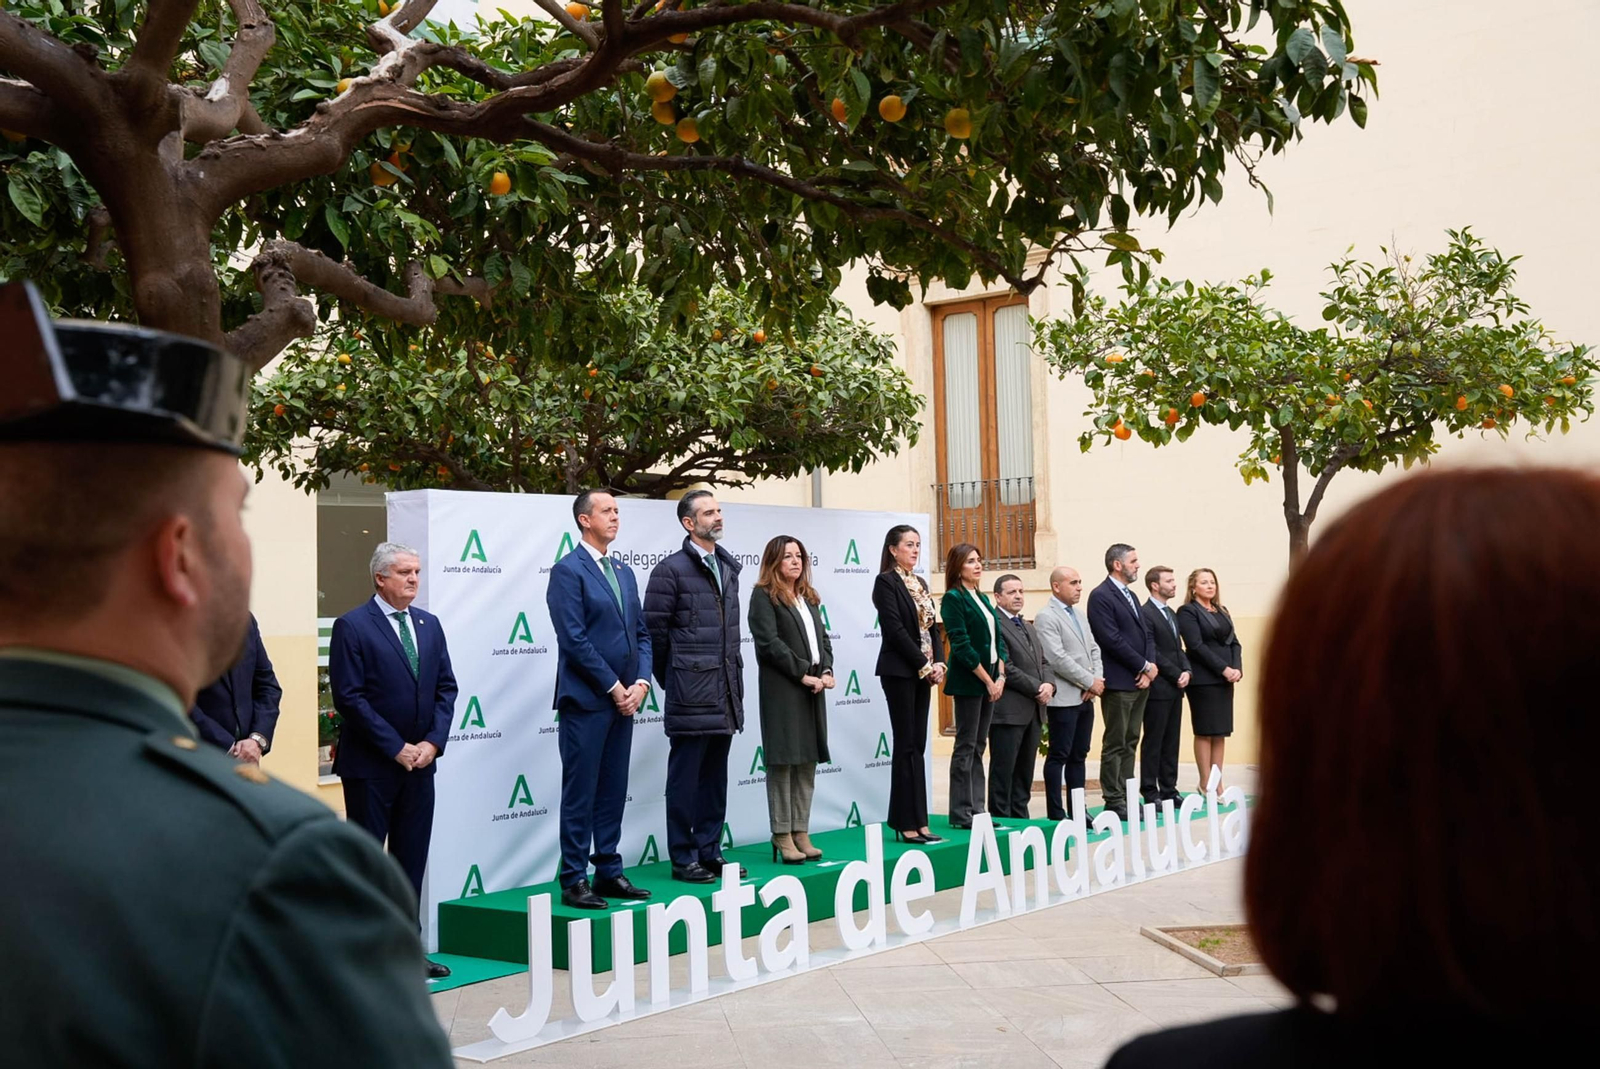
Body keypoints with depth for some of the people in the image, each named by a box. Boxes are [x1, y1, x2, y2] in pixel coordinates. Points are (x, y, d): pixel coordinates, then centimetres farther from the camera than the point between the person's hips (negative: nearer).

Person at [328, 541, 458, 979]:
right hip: (370, 765, -6)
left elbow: (446, 688, 10)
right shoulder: (352, 626, -8)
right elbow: (349, 697, -13)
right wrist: (396, 748, -15)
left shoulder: (429, 625, 11)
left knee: (412, 859, 10)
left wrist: (432, 742, -5)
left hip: (419, 762, 6)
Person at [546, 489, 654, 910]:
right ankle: (574, 881, 4)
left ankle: (609, 873, 18)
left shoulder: (624, 572, 16)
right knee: (580, 795, -2)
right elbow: (574, 639, -14)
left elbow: (641, 633, 15)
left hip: (623, 699, 7)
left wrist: (640, 682, 0)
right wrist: (613, 686, -12)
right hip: (585, 700, -7)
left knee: (613, 792, 11)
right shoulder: (568, 571, -7)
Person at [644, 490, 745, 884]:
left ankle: (710, 852, 21)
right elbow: (654, 629, -8)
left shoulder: (728, 567, 14)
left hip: (725, 694, 7)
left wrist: (735, 675, 14)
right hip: (690, 693, -7)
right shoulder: (671, 569, -9)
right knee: (685, 776, 0)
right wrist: (671, 679, -1)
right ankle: (683, 859, 7)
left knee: (715, 776, 12)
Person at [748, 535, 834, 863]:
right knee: (782, 762, -2)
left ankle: (801, 832, 12)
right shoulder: (764, 596, -4)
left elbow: (822, 637, 15)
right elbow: (770, 643, -13)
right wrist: (803, 674, -15)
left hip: (813, 688, 7)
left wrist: (827, 671, -2)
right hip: (782, 690, -7)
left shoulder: (808, 597, 19)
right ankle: (782, 836, 3)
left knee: (807, 763, 7)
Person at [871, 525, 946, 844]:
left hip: (924, 672, 7)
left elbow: (932, 627, 13)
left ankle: (919, 822, 10)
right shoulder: (886, 581, -7)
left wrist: (938, 663, -2)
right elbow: (895, 629, -16)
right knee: (906, 746, -5)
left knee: (918, 746, 7)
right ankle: (907, 824, -1)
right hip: (900, 671, -7)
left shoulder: (920, 583, 15)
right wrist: (924, 665, -15)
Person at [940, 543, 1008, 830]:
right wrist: (988, 680, -14)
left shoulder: (983, 599, 15)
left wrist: (1001, 676, 0)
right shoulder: (953, 598, -9)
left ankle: (976, 809, 14)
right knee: (966, 747, -3)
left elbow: (997, 638, 14)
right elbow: (961, 644, -15)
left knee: (978, 747, 10)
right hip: (968, 681, -7)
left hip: (991, 681, 7)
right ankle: (960, 814, 2)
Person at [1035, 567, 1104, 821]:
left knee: (1079, 755, 11)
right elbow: (1058, 659, -18)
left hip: (1085, 697, 8)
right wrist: (1091, 682, -13)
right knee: (1059, 756, -3)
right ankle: (1055, 814, 1)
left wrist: (1097, 680, -3)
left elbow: (1094, 650, 15)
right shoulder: (1046, 618, -10)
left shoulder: (1078, 616, 17)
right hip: (1064, 698, -8)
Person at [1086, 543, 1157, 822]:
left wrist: (1149, 667, -1)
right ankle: (1114, 803, 0)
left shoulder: (1131, 596, 19)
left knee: (1130, 743, 10)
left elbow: (1147, 634, 16)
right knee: (1115, 745, -3)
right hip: (1119, 682, -8)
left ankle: (1126, 798, 15)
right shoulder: (1101, 597, -10)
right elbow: (1112, 640, -17)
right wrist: (1144, 666, -12)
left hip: (1140, 682, 8)